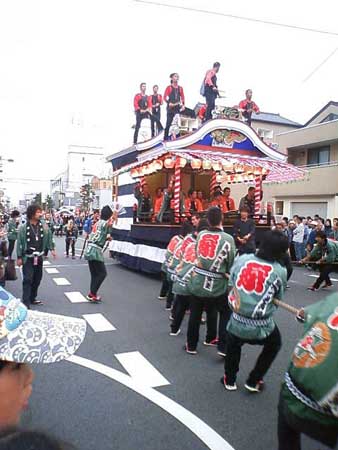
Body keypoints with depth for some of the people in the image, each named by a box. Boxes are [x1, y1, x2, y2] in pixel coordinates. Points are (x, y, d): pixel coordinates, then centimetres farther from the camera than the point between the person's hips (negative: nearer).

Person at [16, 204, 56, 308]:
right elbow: (19, 243, -7)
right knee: (28, 280, -9)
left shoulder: (43, 227, 0)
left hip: (39, 257, 5)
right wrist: (19, 257, -7)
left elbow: (49, 238, 12)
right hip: (28, 258, -5)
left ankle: (32, 298, 28)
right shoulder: (23, 228, -11)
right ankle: (26, 303, -5)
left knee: (37, 279, 12)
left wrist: (52, 249, 3)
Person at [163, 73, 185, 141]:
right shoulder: (169, 87, -1)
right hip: (171, 107, -4)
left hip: (178, 107, 4)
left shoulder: (180, 88, 12)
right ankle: (165, 138, 4)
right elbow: (165, 97, -7)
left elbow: (182, 97, 11)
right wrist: (168, 103, -22)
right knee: (168, 123, -2)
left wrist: (183, 105, -4)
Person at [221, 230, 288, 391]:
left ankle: (229, 380, 43)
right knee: (274, 344, 31)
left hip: (237, 324, 2)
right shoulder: (281, 271, -10)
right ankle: (253, 381, 34)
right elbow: (278, 299, 2)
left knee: (233, 345, 33)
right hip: (262, 328, -1)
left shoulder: (241, 259, -5)